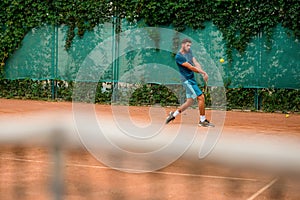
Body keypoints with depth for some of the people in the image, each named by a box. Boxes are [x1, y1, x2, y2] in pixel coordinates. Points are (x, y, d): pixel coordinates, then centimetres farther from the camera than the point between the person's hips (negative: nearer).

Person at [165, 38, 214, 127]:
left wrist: (203, 73, -12)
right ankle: (202, 120, -1)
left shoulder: (189, 51, 11)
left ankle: (174, 114, 22)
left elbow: (196, 63, 3)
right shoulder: (179, 56, -16)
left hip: (191, 79, 9)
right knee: (201, 97, -10)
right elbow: (191, 67, -18)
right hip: (187, 79, -9)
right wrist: (203, 72, -14)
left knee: (190, 101, 11)